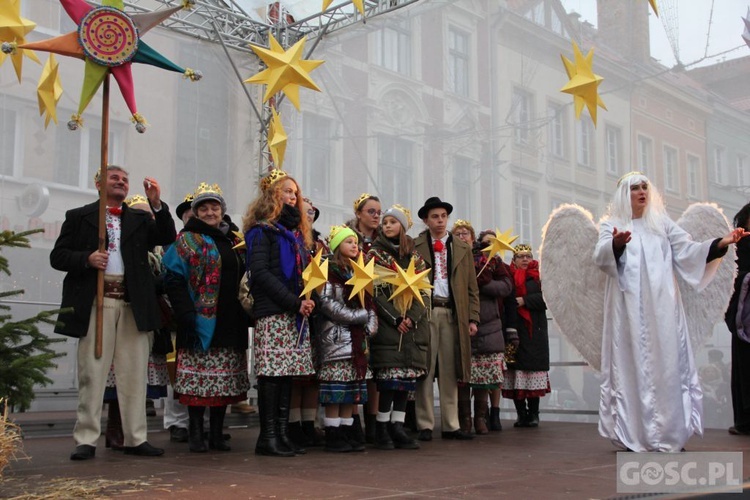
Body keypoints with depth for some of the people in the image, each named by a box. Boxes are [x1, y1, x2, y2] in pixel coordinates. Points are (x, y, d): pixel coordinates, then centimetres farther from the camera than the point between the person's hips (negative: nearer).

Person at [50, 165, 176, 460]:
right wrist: (86, 259, -12)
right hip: (95, 304, -2)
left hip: (133, 304, 2)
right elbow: (57, 256, 7)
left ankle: (135, 439, 9)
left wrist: (157, 204, -7)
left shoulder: (140, 219, 17)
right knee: (92, 373, -1)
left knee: (134, 374, 3)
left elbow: (167, 239, 3)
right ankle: (86, 440, 5)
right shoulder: (78, 217, 12)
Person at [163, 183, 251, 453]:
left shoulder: (234, 241, 18)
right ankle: (195, 434, 4)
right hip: (202, 321, -5)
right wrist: (186, 315, -18)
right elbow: (174, 280, -8)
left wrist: (245, 315, 12)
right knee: (199, 380, -6)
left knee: (225, 381, 6)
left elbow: (243, 279, 22)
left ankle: (217, 433, 14)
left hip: (230, 324, 5)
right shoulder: (187, 240, 1)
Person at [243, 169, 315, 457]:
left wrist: (307, 299, 5)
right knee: (272, 373, -7)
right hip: (272, 312, -7)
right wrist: (294, 302, -16)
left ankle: (282, 433, 9)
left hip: (295, 314, 7)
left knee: (288, 371, 5)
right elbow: (260, 272, -12)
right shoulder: (262, 231, -2)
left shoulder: (296, 232, 22)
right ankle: (267, 436, -2)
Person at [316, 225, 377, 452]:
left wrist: (369, 327, 1)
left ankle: (347, 432, 12)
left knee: (352, 389, 7)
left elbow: (369, 304, 17)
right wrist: (357, 316, -13)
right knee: (335, 389, -7)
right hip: (336, 336, -7)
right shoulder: (329, 270, -4)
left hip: (356, 338, 7)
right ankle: (333, 436, -3)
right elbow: (326, 302, -15)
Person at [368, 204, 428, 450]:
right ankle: (382, 428, -4)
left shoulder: (415, 256, 13)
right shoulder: (376, 254, 4)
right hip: (387, 323, -4)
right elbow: (374, 291, -5)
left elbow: (424, 291, 7)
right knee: (389, 374, -10)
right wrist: (396, 318, -13)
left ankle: (397, 427, 4)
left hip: (413, 324, 4)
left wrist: (411, 317, -9)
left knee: (408, 374, -1)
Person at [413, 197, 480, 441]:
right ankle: (425, 425, 4)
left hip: (453, 314, 3)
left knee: (450, 371, 5)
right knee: (425, 369, -2)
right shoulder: (414, 247, 6)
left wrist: (473, 318, 5)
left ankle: (451, 425, 10)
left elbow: (472, 287, 13)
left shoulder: (463, 249, 15)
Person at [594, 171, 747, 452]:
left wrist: (721, 243, -8)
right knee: (632, 366, -4)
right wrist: (616, 244, -34)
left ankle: (670, 434, 4)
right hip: (628, 310, -3)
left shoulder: (662, 223, 17)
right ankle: (634, 435, -2)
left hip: (661, 308, 3)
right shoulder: (611, 224, 7)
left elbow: (688, 251, 8)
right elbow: (601, 257, -11)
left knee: (667, 365, 0)